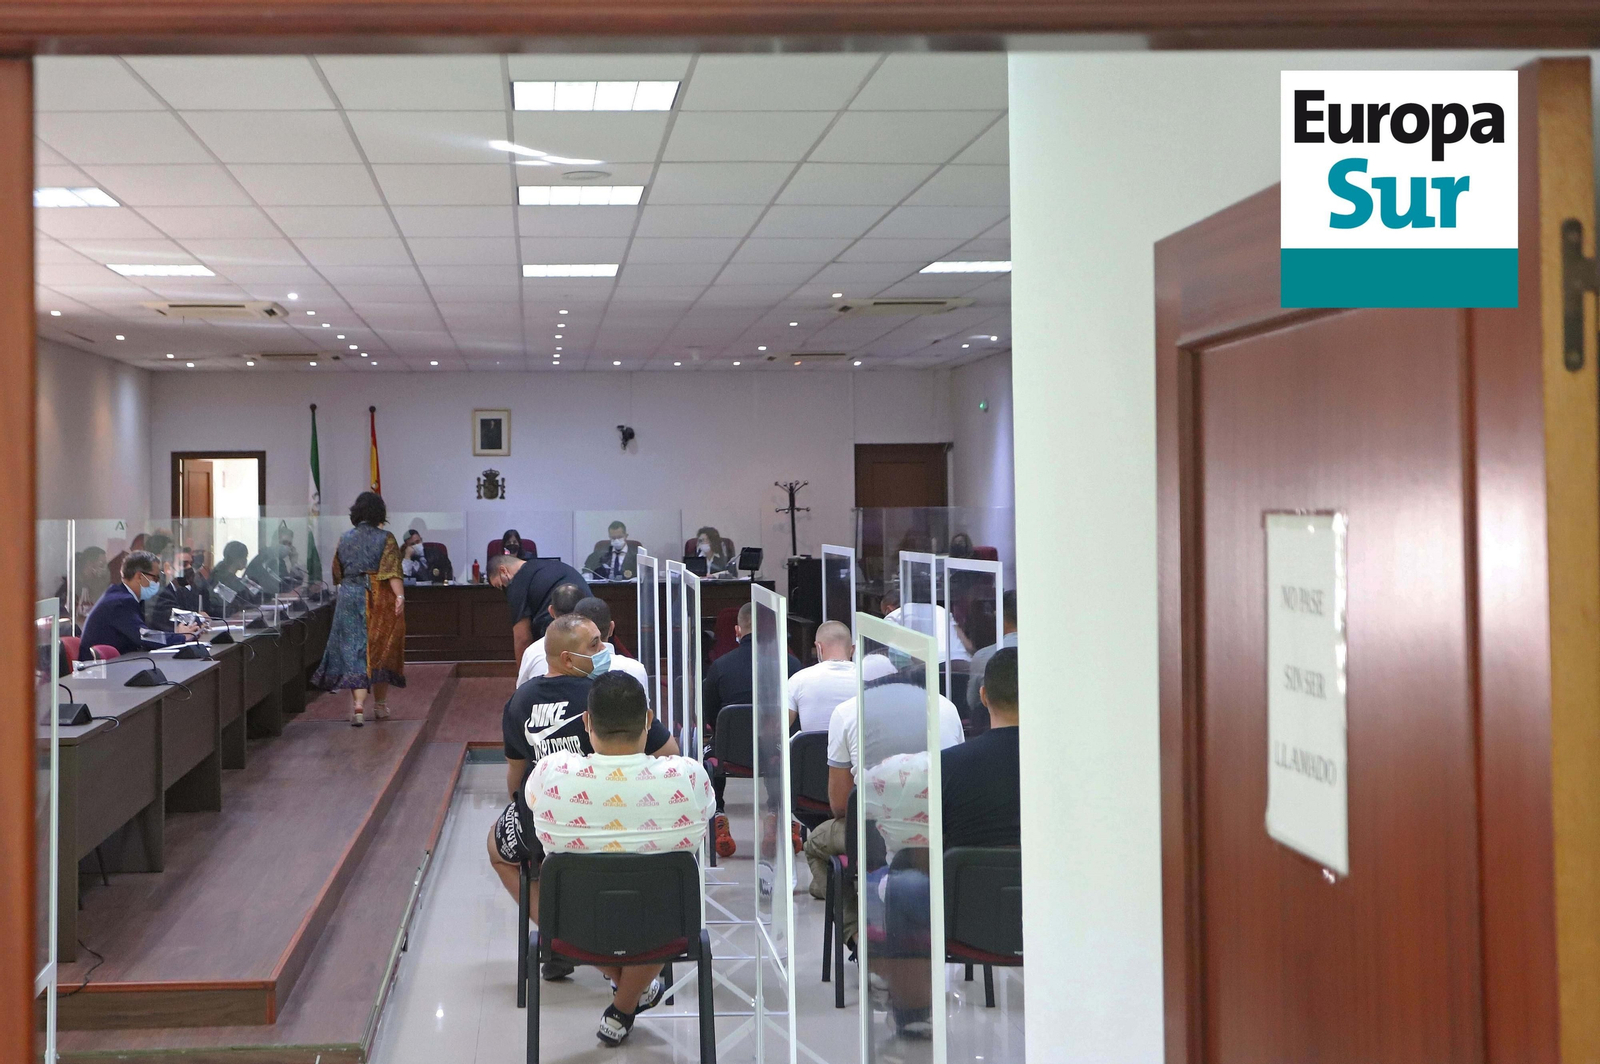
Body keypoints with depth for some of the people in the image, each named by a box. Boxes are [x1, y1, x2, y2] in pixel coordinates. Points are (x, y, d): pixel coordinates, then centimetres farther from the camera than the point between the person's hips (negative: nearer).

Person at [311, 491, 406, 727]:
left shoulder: (344, 539, 6)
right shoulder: (385, 538, -5)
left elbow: (337, 574, 12)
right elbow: (392, 571, -16)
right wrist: (400, 596, -20)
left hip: (349, 598, 2)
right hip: (380, 600, -2)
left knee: (354, 651, -1)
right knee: (381, 650, 11)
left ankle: (358, 706, -17)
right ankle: (380, 705, 21)